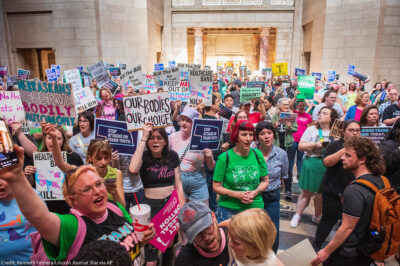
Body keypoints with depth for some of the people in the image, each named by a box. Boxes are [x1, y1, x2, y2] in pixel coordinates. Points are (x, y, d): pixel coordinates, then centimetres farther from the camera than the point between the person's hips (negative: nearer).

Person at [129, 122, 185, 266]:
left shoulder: (172, 155, 1)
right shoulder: (143, 157, -8)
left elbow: (178, 183, 4)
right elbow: (133, 169, -32)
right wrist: (143, 138, -26)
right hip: (152, 205, -3)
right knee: (151, 248, -1)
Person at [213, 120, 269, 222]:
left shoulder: (257, 154, 0)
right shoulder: (224, 158, -10)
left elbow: (265, 180, 9)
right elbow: (216, 186, -6)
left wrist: (255, 192, -9)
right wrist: (236, 194, -17)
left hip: (255, 207, 3)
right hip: (229, 210, -2)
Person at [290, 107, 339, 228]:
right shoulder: (312, 129, 1)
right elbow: (300, 146, -2)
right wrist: (315, 145, -13)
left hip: (327, 166, 2)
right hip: (312, 164, -1)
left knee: (321, 194, 13)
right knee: (306, 192, 6)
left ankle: (317, 216, 34)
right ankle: (297, 215, 20)